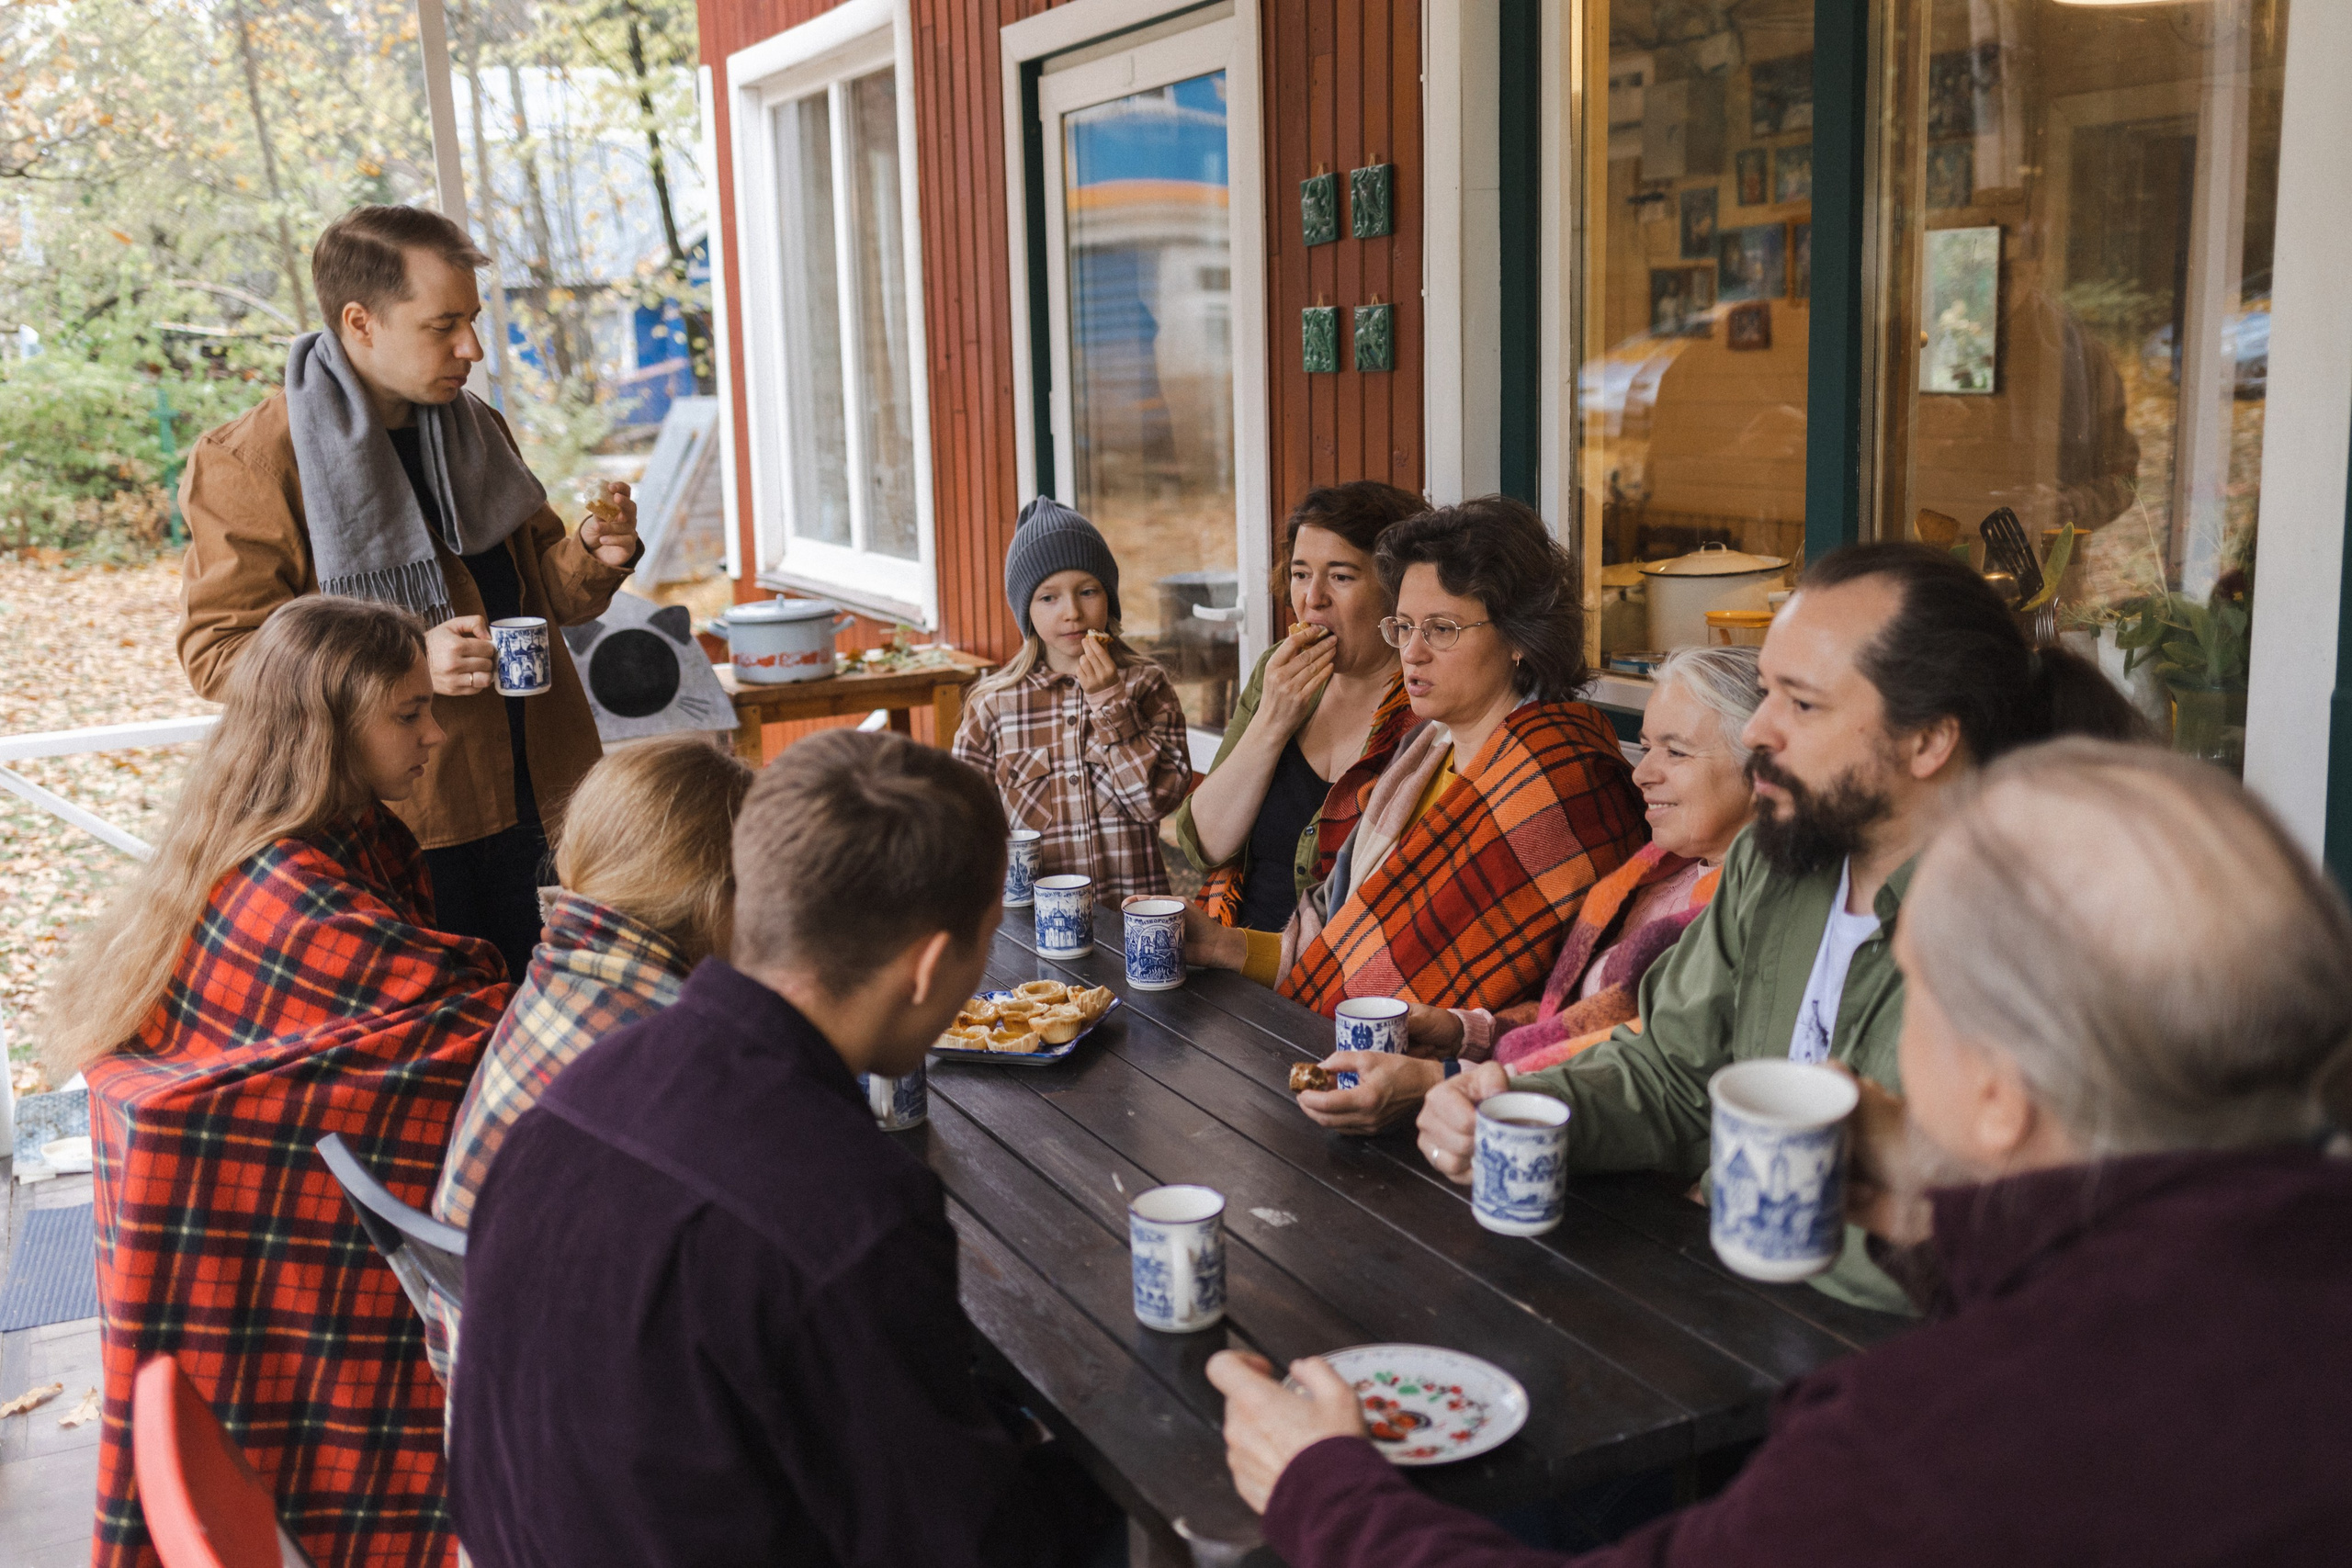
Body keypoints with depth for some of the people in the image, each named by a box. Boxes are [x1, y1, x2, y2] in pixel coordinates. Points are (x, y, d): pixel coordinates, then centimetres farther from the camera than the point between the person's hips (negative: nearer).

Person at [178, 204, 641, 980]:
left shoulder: (476, 428, 13)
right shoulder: (249, 463, -9)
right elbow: (217, 651, -12)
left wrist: (594, 555, -5)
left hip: (535, 802, 6)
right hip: (397, 831, -6)